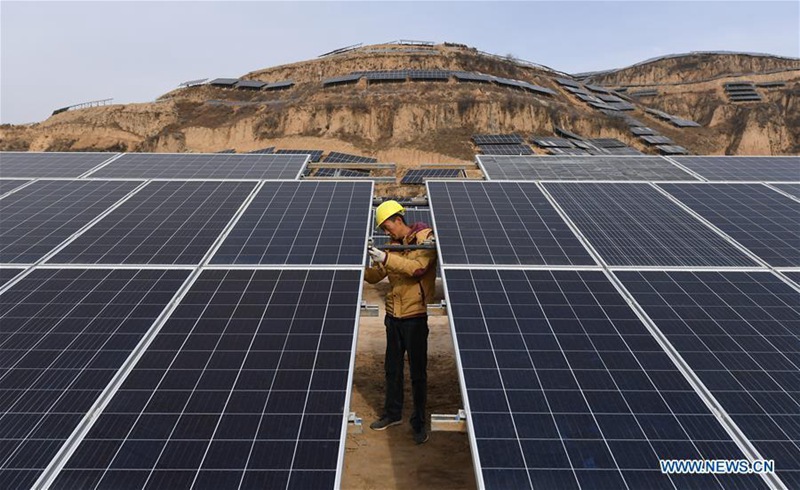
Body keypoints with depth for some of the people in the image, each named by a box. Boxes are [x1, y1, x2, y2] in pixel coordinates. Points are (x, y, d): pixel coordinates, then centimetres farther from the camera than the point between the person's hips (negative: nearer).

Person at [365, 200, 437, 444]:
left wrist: (386, 258, -32)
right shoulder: (393, 245, 9)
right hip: (393, 314, 6)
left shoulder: (425, 238, -9)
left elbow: (418, 267, -25)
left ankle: (419, 422, 20)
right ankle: (392, 413, 33)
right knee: (392, 367, 16)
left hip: (415, 315, -6)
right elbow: (374, 276, 9)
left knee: (418, 372, 5)